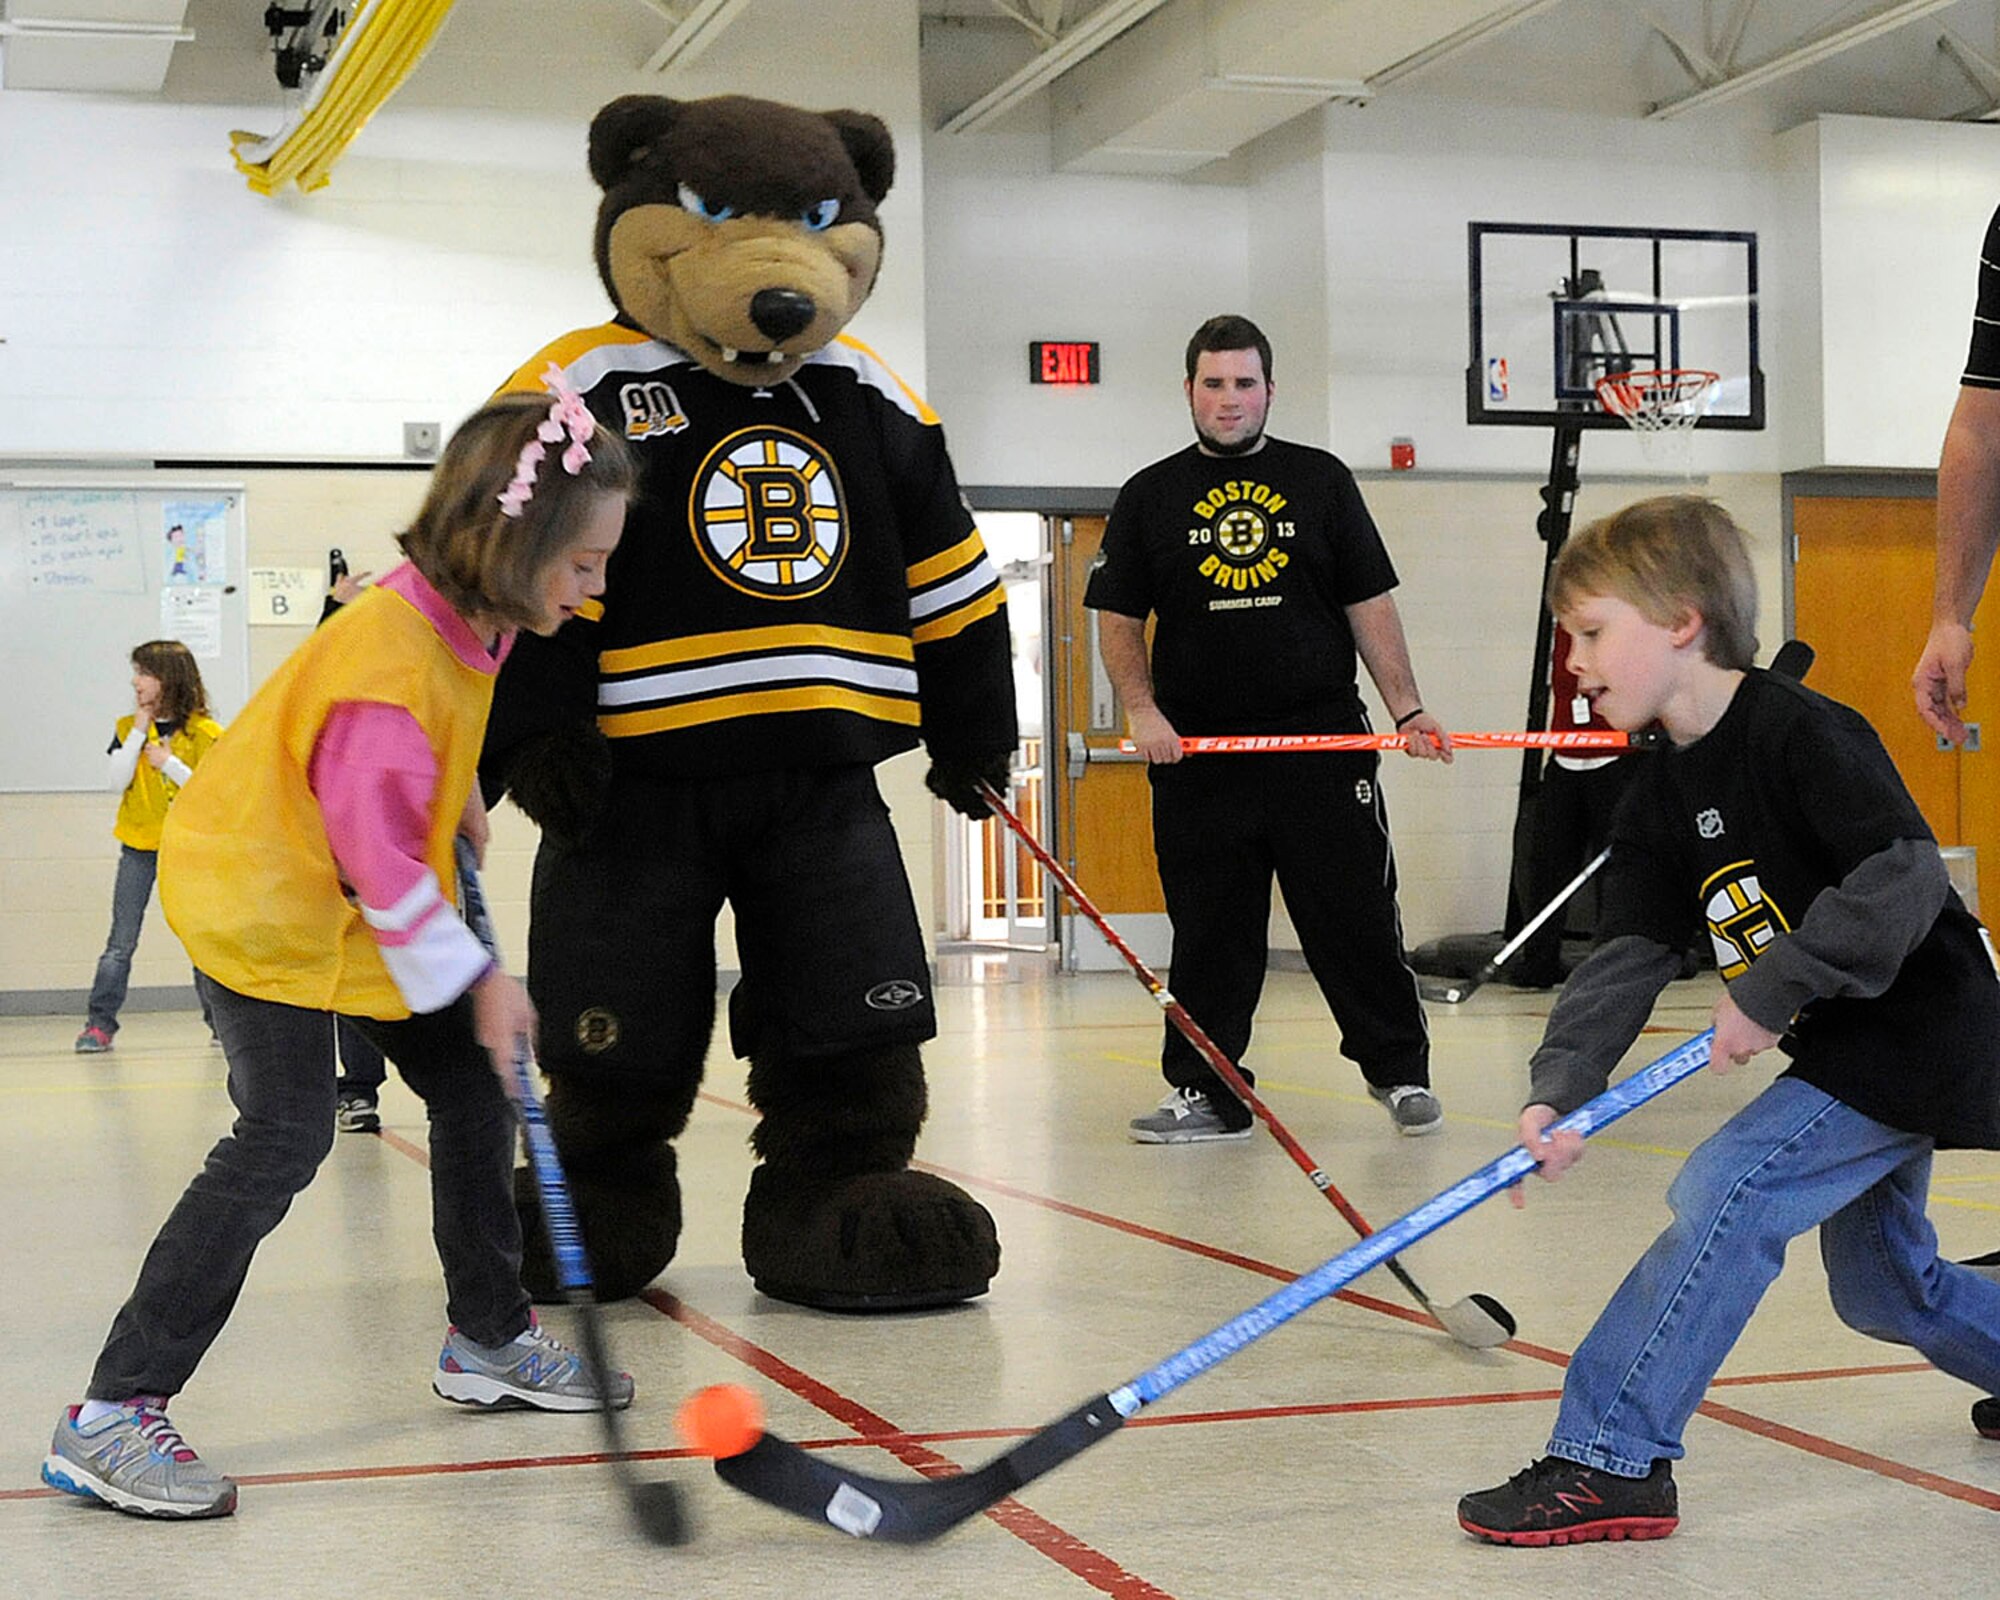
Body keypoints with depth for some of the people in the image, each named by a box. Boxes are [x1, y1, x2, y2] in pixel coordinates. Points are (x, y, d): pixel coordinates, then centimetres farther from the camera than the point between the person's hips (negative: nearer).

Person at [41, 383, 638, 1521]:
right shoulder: (388, 661, -31)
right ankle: (111, 1418, -13)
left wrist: (459, 800, 13)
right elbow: (378, 858, -26)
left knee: (473, 1087, 10)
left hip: (369, 907, 10)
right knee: (284, 1139, -18)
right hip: (267, 906, -10)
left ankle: (490, 1343, 27)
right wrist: (472, 978, -19)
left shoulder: (471, 622, -3)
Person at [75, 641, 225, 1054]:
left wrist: (169, 763, -18)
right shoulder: (128, 728, 5)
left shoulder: (204, 732, -4)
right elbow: (118, 782, -7)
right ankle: (99, 1024, 0)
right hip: (138, 847, 2)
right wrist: (139, 731, -11)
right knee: (121, 943, -2)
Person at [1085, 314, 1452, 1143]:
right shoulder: (1148, 498, 9)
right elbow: (1118, 619, 8)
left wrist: (1408, 708, -1)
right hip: (1198, 755, 1)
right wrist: (1142, 709, -8)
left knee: (1356, 917, 2)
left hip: (1324, 741, 0)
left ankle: (1400, 1070, 18)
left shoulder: (1322, 481, 9)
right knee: (1209, 933, 5)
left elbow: (1369, 605, 8)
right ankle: (1205, 1094, 14)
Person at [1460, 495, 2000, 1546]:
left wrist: (1768, 989, -27)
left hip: (1915, 1039, -9)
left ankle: (1608, 1459, -16)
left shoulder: (1803, 734, -19)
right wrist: (1558, 1092, -18)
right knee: (1882, 1289, 21)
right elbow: (1624, 960, -4)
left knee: (1721, 1196, -20)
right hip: (1848, 1052, 9)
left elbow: (1905, 878, -30)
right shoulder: (1662, 799, 4)